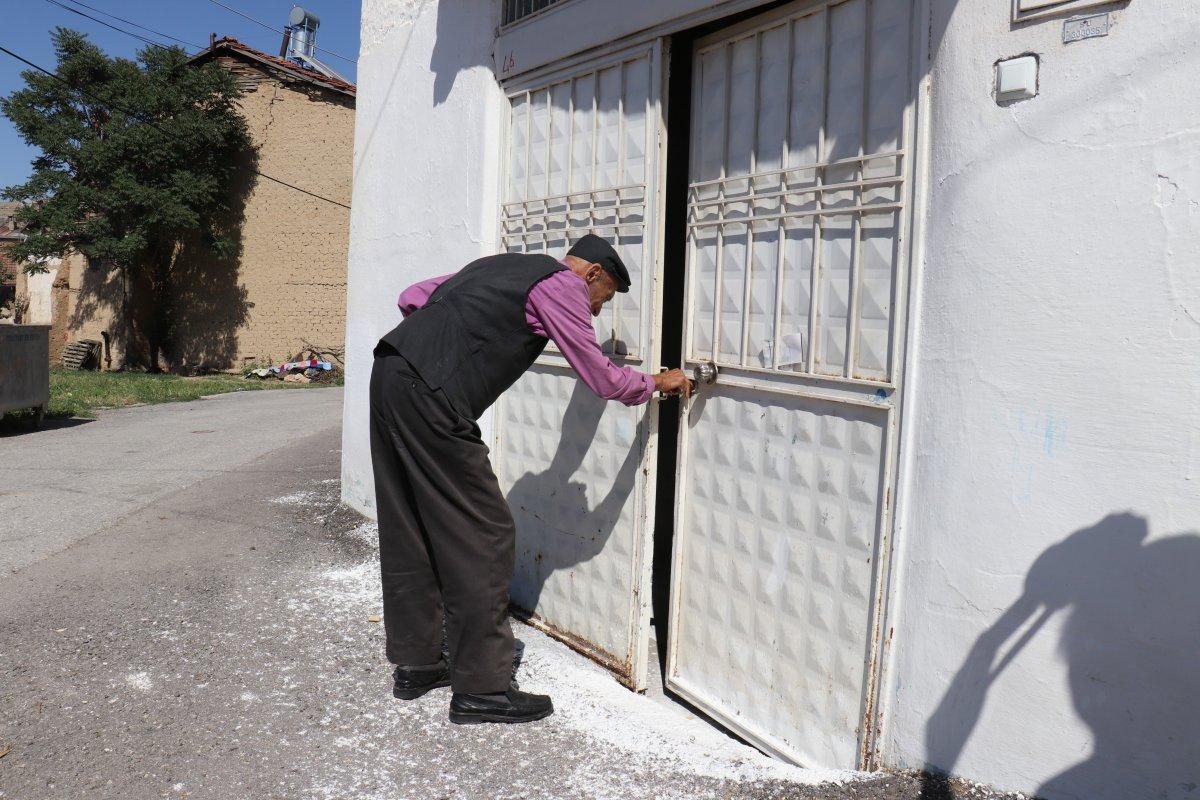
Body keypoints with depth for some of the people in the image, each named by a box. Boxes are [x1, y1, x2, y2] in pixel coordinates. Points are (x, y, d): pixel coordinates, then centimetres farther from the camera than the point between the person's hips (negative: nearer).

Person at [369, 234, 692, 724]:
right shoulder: (562, 284, 1)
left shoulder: (504, 265, 26)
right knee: (485, 536, -3)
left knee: (408, 532, 15)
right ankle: (482, 688, 4)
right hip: (428, 397, -10)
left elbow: (411, 297, 25)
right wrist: (656, 383, 17)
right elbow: (601, 378, 2)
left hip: (390, 371, 10)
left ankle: (415, 665, 27)